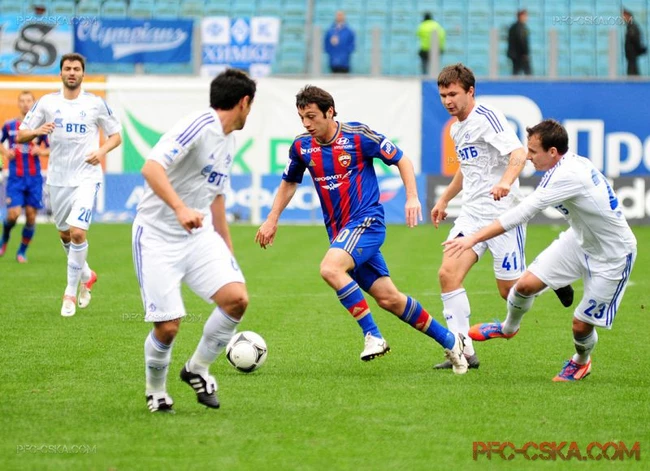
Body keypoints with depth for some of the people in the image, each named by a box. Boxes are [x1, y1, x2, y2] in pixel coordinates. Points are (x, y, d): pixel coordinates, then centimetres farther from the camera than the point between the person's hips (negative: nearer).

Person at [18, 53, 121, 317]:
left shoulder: (96, 104, -2)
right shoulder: (47, 103, 2)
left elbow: (116, 135, 7)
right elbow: (20, 136, 3)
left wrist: (102, 151, -13)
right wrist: (37, 131, -20)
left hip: (86, 178, -3)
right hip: (57, 179, 3)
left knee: (77, 232, -17)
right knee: (65, 235, 14)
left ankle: (71, 293, -6)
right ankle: (87, 276, 41)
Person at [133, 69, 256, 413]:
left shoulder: (228, 141, 13)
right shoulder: (199, 126, -15)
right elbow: (152, 168, -27)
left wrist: (228, 251, 29)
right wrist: (181, 208, -40)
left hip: (199, 234, 7)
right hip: (158, 237, -7)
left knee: (236, 298, -14)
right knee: (167, 326, -11)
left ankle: (197, 368, 8)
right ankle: (155, 391, 19)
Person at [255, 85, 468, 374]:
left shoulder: (358, 136, -11)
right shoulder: (302, 146, 4)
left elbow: (401, 160, -2)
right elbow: (289, 183, 22)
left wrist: (412, 197, -12)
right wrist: (272, 220, 15)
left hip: (366, 221, -6)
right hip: (339, 231, 6)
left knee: (330, 268, -31)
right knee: (388, 298, 3)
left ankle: (373, 336, -23)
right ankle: (449, 341, 18)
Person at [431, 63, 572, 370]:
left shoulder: (487, 118, -13)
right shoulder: (457, 129, 15)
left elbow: (518, 154, -26)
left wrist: (505, 182, -44)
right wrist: (444, 200, 35)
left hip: (502, 214, -8)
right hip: (471, 213, 8)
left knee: (511, 292, -4)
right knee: (448, 273, -11)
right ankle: (464, 352, -9)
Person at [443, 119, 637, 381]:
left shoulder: (569, 176, -34)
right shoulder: (570, 163, -7)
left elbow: (523, 213, -37)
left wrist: (474, 239, -36)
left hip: (612, 256, -8)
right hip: (579, 240, 8)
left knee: (582, 324, -1)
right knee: (526, 284, -2)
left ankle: (581, 362, 33)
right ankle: (508, 328, 28)